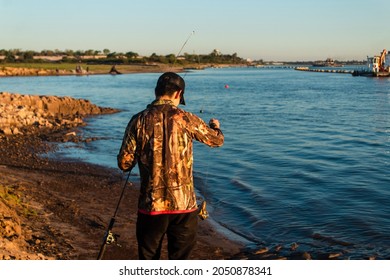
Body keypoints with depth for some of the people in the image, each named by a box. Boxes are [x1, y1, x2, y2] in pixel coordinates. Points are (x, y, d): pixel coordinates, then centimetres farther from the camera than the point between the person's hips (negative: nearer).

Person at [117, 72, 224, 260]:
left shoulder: (139, 121, -4)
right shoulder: (186, 119, -6)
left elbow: (124, 163, -2)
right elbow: (217, 140, 9)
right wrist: (215, 126, 32)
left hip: (151, 204, 1)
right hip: (183, 204, -1)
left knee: (148, 259, 16)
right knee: (180, 259, 12)